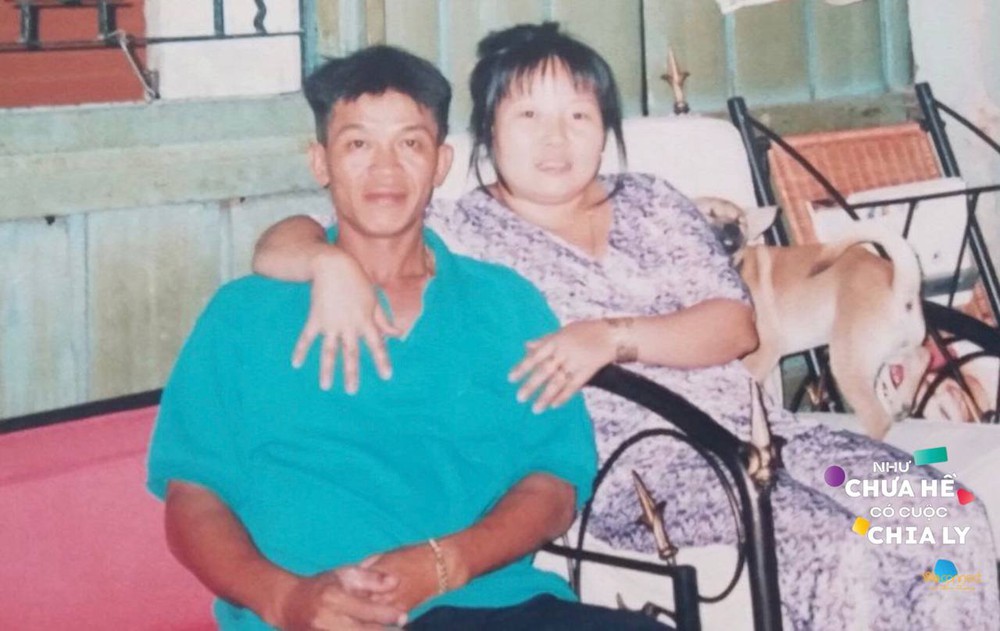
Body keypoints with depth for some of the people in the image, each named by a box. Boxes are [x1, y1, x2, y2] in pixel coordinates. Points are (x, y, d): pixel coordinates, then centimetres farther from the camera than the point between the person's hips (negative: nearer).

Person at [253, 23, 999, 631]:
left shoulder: (652, 202, 14)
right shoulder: (459, 233, 3)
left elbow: (737, 325, 3)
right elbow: (280, 243, -2)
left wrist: (614, 337, -16)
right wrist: (332, 261, -27)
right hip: (633, 467, -5)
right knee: (843, 554, -28)